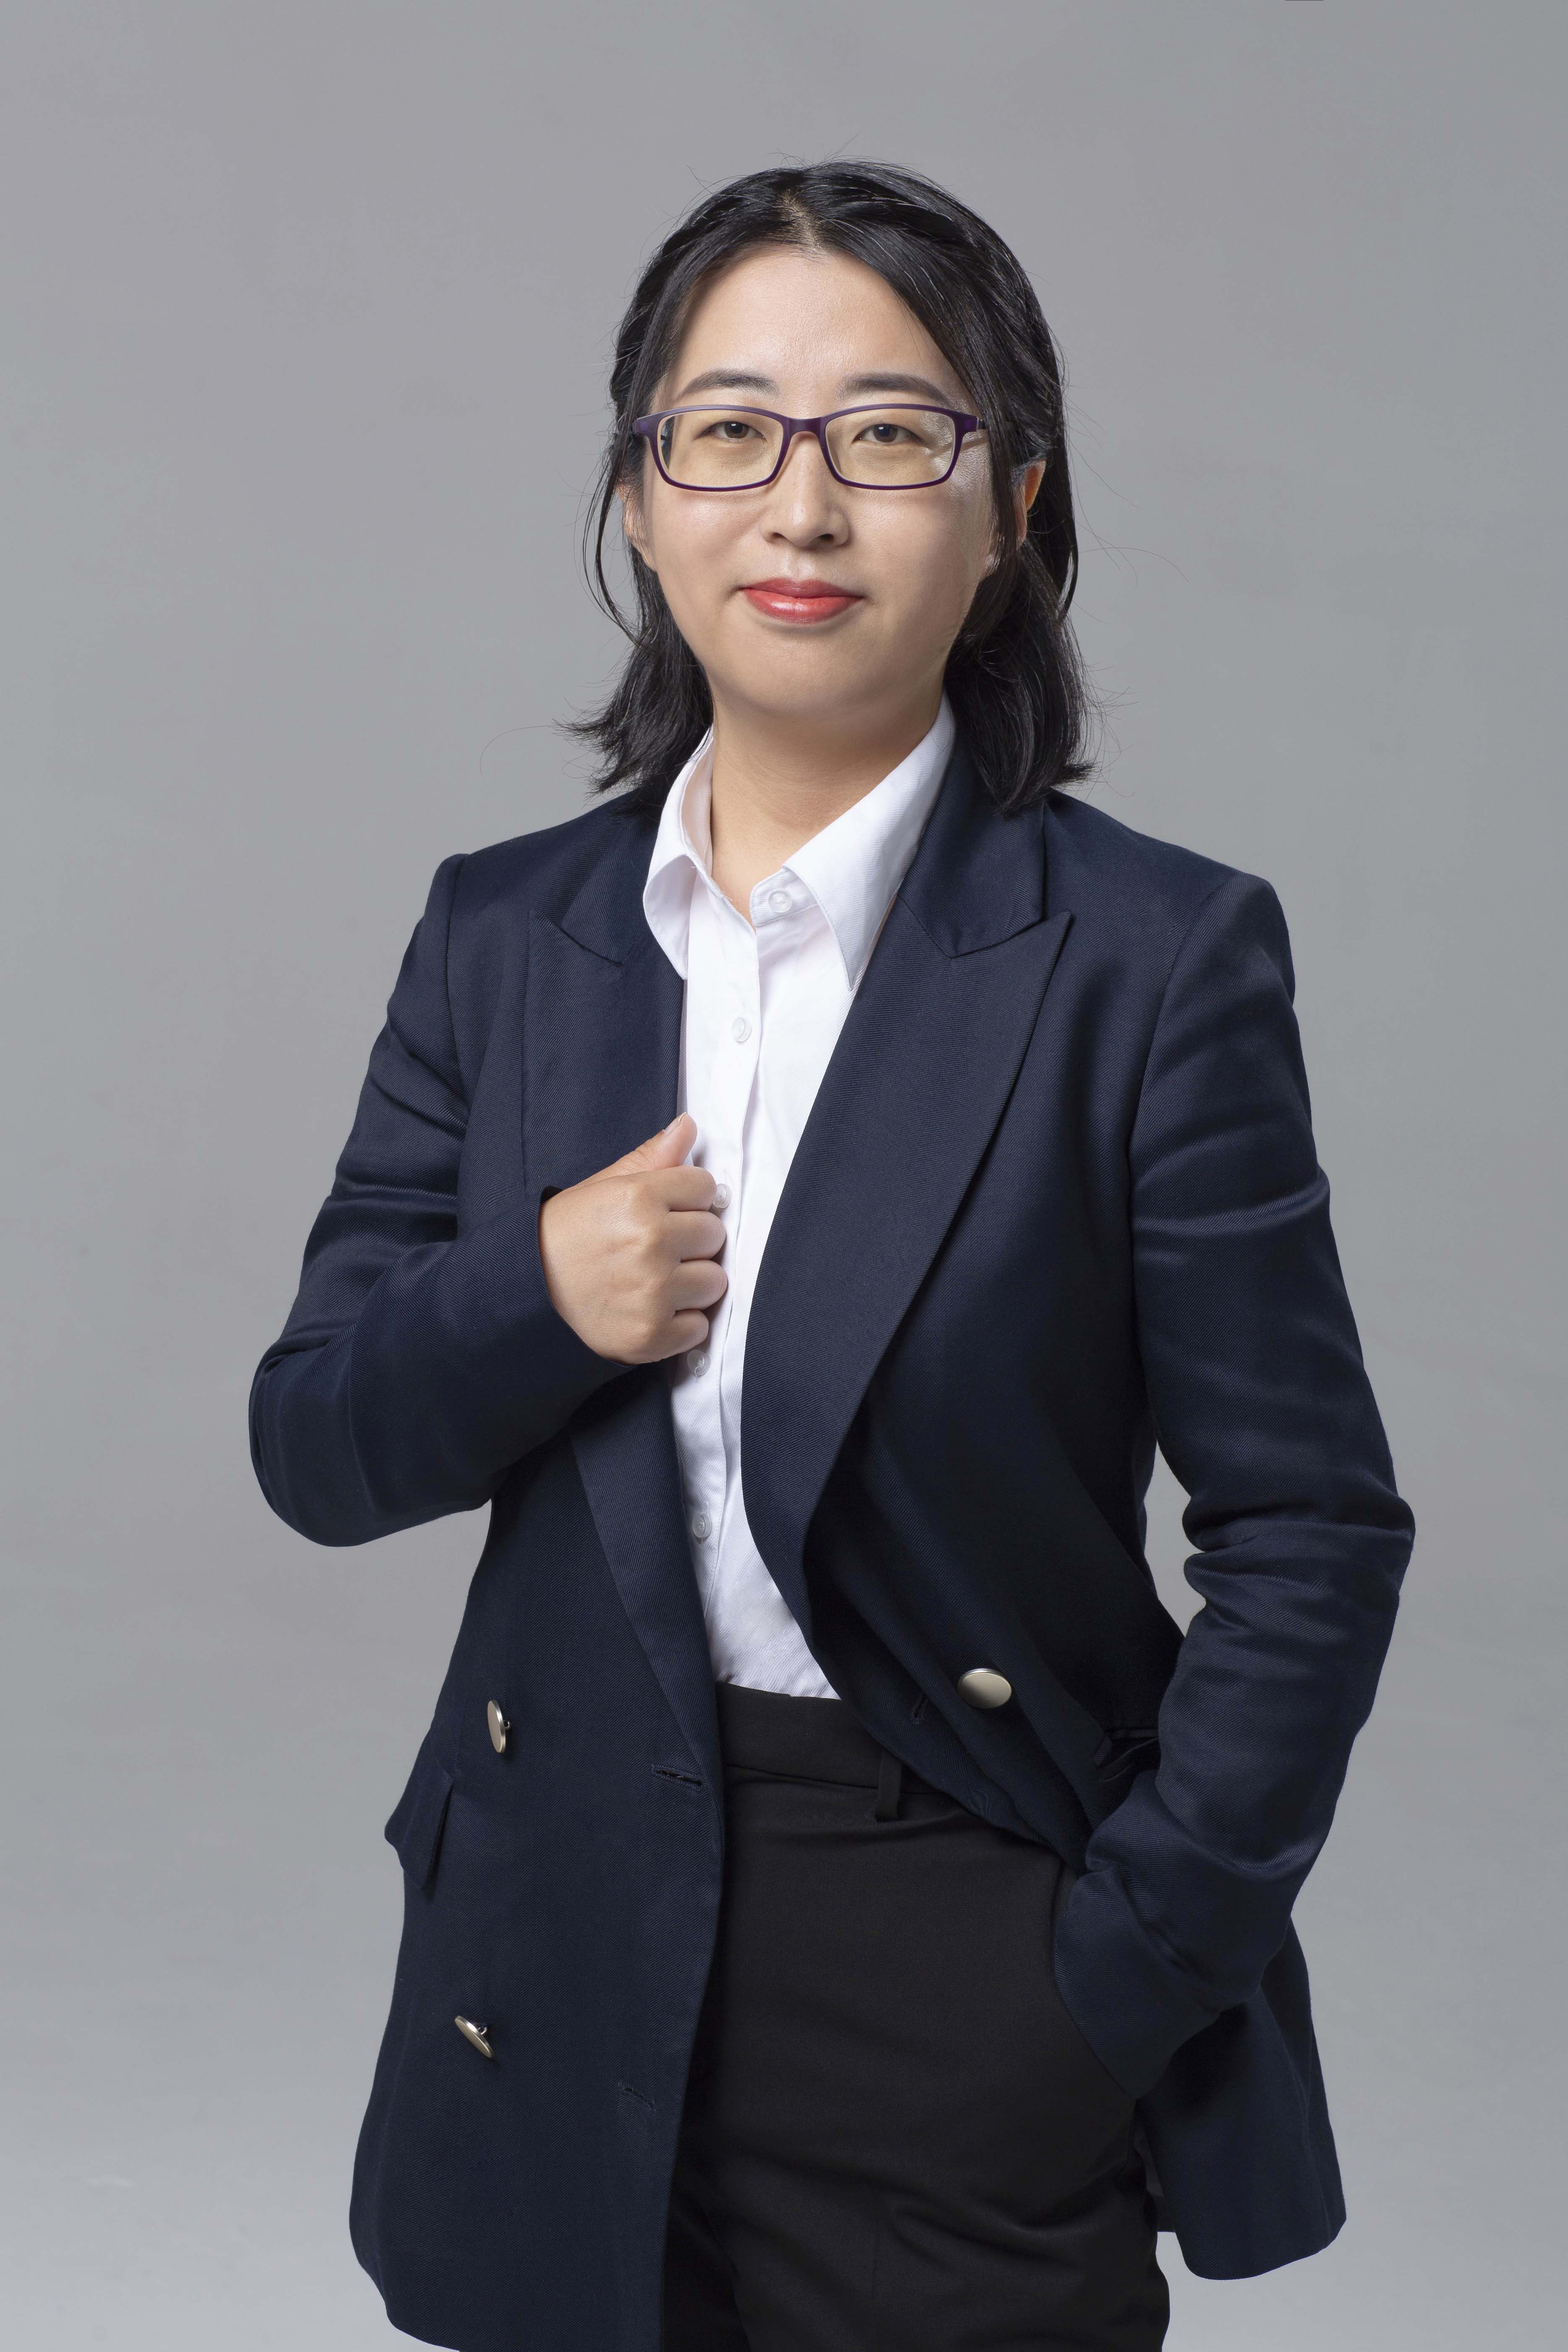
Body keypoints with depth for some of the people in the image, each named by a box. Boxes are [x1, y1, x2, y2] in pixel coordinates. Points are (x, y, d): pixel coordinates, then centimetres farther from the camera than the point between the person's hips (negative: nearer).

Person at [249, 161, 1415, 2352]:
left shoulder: (1155, 955, -10)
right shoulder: (505, 934, 3)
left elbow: (1314, 1532, -8)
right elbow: (312, 1449, 6)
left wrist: (1123, 1983, -11)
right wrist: (531, 1306, -13)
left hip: (966, 1983, -3)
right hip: (575, 1969, 4)